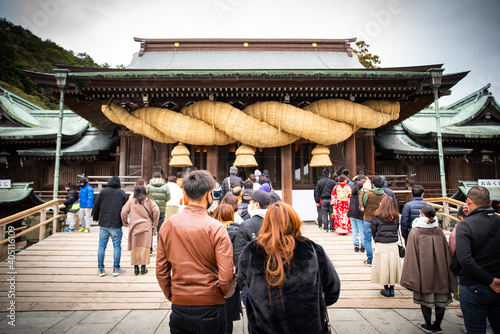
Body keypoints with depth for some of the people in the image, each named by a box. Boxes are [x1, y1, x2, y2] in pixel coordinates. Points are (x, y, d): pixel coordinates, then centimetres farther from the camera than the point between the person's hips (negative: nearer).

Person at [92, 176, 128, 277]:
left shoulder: (103, 191, 2)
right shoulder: (122, 193, 2)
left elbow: (96, 206, 6)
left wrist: (96, 218, 20)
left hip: (103, 223, 1)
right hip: (116, 224, -1)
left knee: (102, 246, 10)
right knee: (117, 246, 6)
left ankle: (100, 269, 16)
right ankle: (116, 269, 11)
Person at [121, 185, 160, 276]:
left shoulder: (131, 201, 3)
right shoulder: (149, 200, 4)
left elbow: (123, 212, -6)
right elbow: (156, 211, -7)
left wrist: (126, 223, 7)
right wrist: (154, 224, 2)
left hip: (134, 227, 0)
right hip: (146, 227, 0)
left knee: (134, 247, 11)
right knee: (144, 247, 6)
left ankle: (135, 267, 16)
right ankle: (143, 268, 11)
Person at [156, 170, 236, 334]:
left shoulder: (168, 225, -5)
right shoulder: (216, 228, -17)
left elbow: (161, 270, 1)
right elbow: (226, 275, -18)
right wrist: (227, 292, 3)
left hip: (179, 304, 3)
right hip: (210, 307, -3)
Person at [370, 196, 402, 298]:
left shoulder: (377, 216, -8)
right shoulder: (396, 216, 1)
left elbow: (373, 230, 0)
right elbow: (397, 228, 12)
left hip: (381, 244, -3)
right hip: (393, 243, 3)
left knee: (383, 264, 4)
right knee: (393, 264, 10)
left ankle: (386, 289, 10)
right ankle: (392, 288, 17)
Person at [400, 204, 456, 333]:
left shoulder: (415, 231, -11)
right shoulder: (439, 231, -1)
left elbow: (411, 254, -12)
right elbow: (446, 253, 5)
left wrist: (411, 276, -5)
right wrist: (447, 272, 15)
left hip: (424, 269, -3)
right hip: (439, 270, 3)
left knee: (425, 297, 9)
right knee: (440, 297, 13)